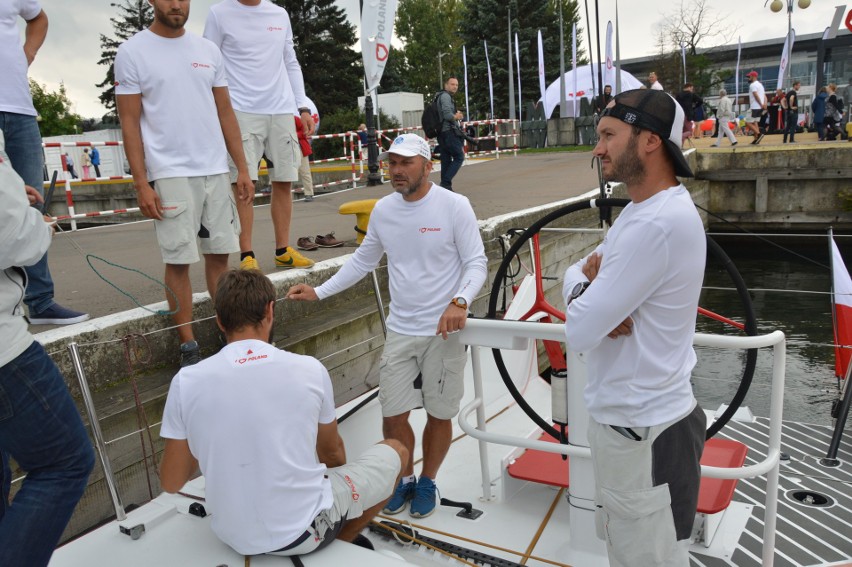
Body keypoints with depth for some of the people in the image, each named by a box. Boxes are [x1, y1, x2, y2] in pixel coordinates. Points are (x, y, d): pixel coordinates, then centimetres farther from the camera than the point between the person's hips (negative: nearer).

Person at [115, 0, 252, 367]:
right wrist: (141, 184, -10)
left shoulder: (208, 50, 11)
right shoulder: (132, 52, 0)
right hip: (170, 174, -4)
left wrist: (242, 168, 7)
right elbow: (130, 123, -3)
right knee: (179, 261, 0)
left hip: (216, 170, 4)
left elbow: (225, 112, 12)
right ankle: (188, 347, 9)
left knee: (219, 253, 7)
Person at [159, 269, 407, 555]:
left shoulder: (185, 382, -11)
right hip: (303, 532, -3)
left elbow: (171, 483, -1)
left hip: (234, 537, 4)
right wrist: (340, 479, 27)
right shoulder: (309, 369, -14)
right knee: (395, 451, 19)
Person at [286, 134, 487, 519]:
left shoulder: (454, 205, -11)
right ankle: (404, 480, 33)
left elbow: (476, 263, -10)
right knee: (393, 415, 6)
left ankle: (427, 482, 34)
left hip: (444, 330, -3)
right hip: (400, 330, 4)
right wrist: (319, 292, 6)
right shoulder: (383, 209, 3)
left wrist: (460, 301, -28)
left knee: (439, 415, 10)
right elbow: (362, 261, 14)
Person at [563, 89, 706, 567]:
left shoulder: (659, 223, -26)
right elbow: (576, 274, 8)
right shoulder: (645, 209, 8)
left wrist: (584, 291, -6)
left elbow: (579, 331, -27)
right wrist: (587, 286, -14)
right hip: (628, 416, 10)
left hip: (643, 433, -9)